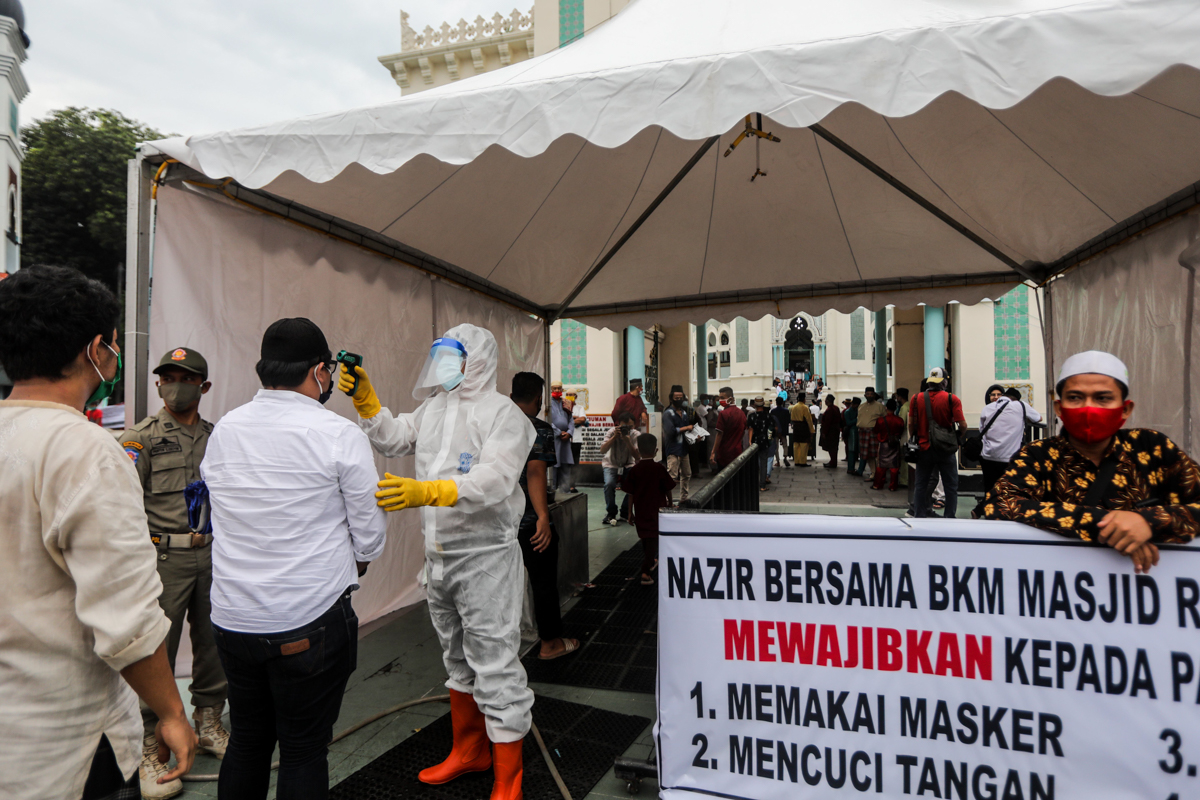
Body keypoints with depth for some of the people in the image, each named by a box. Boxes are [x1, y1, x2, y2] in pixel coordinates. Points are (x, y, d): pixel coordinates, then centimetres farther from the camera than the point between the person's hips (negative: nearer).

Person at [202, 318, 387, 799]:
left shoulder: (222, 430, 1)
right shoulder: (339, 435, -15)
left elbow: (222, 513, 9)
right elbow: (369, 533, -9)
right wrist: (348, 568, 11)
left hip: (232, 619, 5)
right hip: (309, 621, -5)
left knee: (245, 741, 23)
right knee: (304, 751, 11)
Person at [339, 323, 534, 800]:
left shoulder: (501, 413, -15)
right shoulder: (433, 408, 11)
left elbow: (495, 479, -27)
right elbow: (393, 440, 20)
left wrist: (425, 492, -38)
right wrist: (363, 397, 8)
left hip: (485, 555, -8)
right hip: (439, 554, 9)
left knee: (495, 664, -1)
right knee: (457, 658, 22)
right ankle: (468, 751, 41)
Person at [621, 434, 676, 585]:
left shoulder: (634, 470, -5)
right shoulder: (659, 468, -10)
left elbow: (630, 493, -3)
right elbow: (668, 489, -3)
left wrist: (630, 512, 7)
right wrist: (670, 504, 15)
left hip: (640, 511, 3)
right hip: (657, 510, -3)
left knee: (645, 538, 21)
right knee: (653, 539, -1)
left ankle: (650, 562, 42)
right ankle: (646, 572, -10)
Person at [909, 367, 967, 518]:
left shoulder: (917, 399, -2)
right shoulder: (952, 399, -9)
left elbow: (911, 424, 1)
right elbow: (963, 425, -13)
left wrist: (914, 439, 15)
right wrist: (958, 436, 7)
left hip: (924, 448, 2)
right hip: (946, 449, -2)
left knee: (921, 485, 12)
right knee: (951, 486, 10)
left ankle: (919, 516, 15)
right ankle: (949, 517, 11)